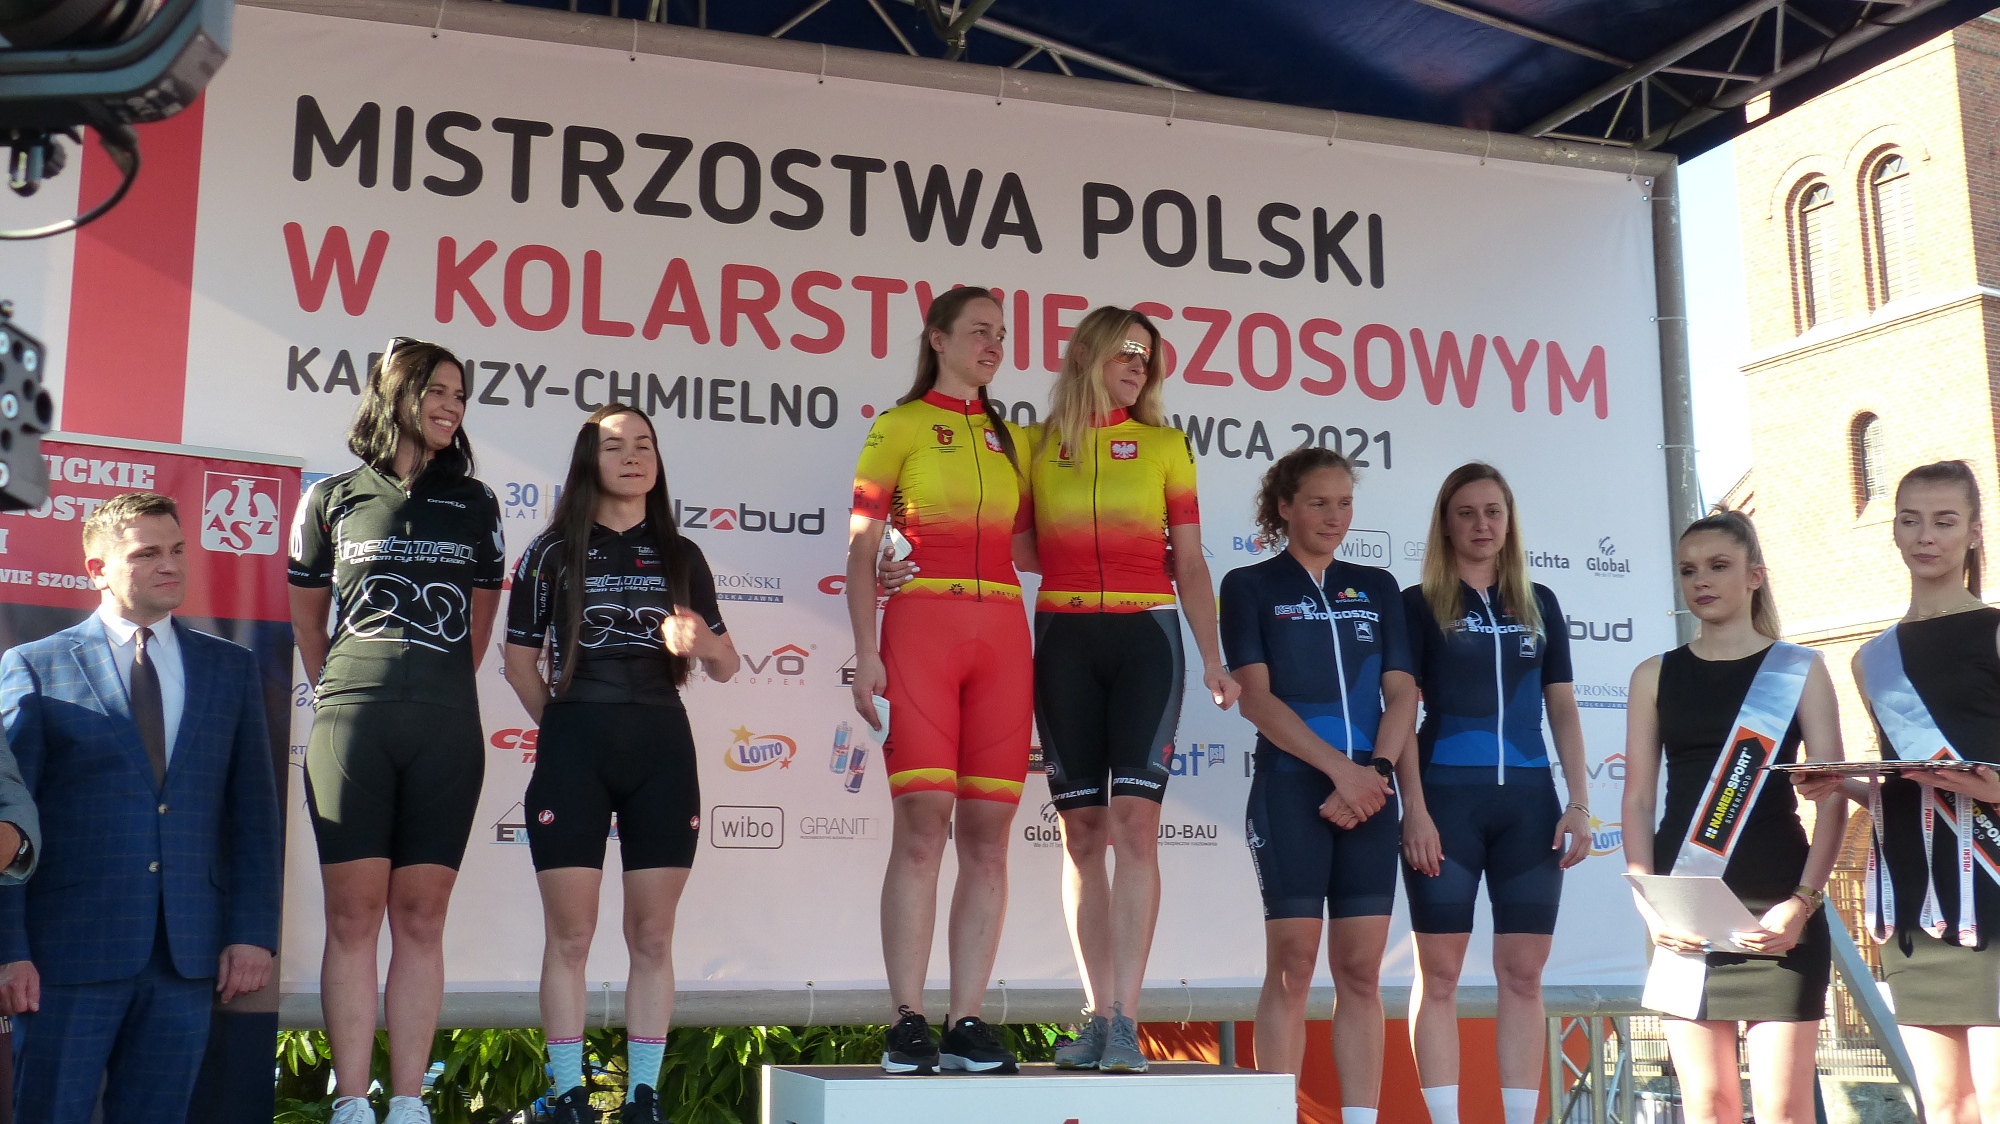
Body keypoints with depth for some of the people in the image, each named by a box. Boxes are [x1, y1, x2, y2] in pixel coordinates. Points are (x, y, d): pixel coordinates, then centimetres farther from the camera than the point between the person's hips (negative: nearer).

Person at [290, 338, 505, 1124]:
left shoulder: (474, 505, 14)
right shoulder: (332, 500, 9)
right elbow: (307, 621, 17)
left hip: (445, 727, 1)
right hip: (351, 722, -1)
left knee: (420, 916, 1)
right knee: (353, 914, -3)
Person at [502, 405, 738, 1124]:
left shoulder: (680, 558, 13)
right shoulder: (553, 553, 7)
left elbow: (726, 666, 12)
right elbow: (520, 663, 9)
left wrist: (702, 641, -9)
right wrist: (567, 729, 6)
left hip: (662, 748, 2)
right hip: (574, 748, -2)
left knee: (653, 937, 3)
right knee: (570, 935, -2)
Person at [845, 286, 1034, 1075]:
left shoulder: (1011, 440, 20)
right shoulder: (899, 428, 7)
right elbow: (861, 550, 2)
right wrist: (865, 653, -8)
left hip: (1002, 634, 4)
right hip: (921, 629, -4)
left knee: (987, 834, 0)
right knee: (922, 827, -9)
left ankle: (967, 1023, 4)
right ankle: (908, 1025, -5)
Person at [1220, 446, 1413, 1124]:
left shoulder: (1376, 588, 16)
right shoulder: (1251, 586, 5)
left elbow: (1401, 694, 9)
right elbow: (1255, 695, -5)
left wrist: (1374, 773, -8)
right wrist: (1340, 768, -12)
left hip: (1369, 792, 4)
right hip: (1291, 787, -3)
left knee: (1362, 971, 2)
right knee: (1293, 966, -5)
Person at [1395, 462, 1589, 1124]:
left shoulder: (1539, 606, 14)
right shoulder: (1420, 605, 4)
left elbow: (1563, 709, 14)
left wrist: (1578, 803, 4)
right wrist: (1416, 810, -10)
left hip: (1528, 800, 3)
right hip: (1448, 797, -3)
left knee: (1523, 972, 2)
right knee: (1440, 971, -2)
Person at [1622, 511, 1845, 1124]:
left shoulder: (1800, 670, 6)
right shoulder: (1655, 676, 11)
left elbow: (1833, 797, 0)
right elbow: (1638, 800, 7)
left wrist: (1803, 901, -10)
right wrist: (1648, 902, -5)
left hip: (1777, 909, -2)